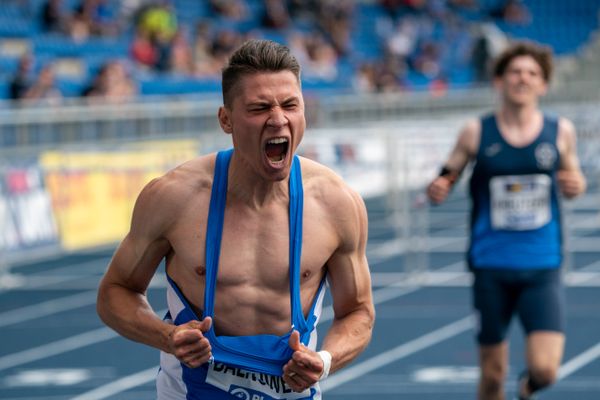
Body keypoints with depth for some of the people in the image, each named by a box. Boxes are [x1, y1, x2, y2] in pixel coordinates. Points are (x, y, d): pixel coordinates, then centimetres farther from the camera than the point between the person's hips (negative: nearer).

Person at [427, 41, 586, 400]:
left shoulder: (561, 131, 3)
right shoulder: (477, 134, -1)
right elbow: (446, 179, 6)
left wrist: (576, 185, -7)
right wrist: (437, 190, -18)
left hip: (543, 268, 0)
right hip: (492, 268, 0)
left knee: (545, 369, -12)